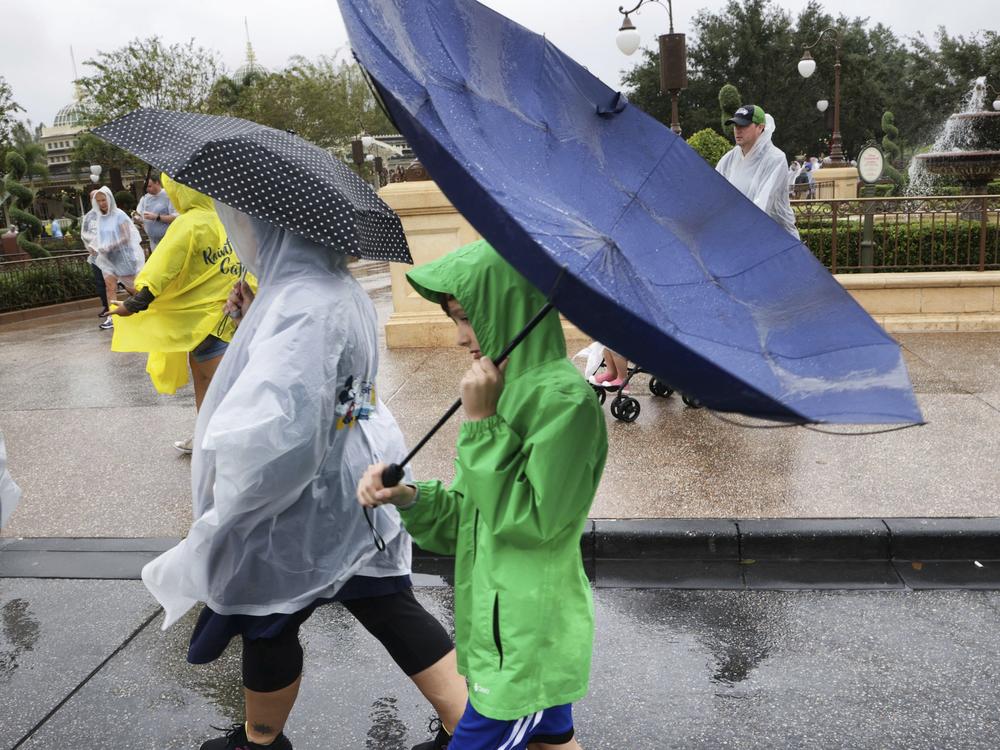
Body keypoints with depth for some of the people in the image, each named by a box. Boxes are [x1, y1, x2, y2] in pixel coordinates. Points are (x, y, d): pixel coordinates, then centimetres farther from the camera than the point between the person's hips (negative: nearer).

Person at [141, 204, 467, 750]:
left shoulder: (300, 305, -29)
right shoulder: (336, 286, 3)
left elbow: (267, 424, -40)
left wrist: (226, 479, -21)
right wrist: (255, 319, 5)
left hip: (307, 503, -8)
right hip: (359, 484, 9)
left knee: (267, 622, 17)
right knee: (390, 609, 17)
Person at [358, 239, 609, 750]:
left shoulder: (565, 399, -20)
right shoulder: (510, 390, 7)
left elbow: (531, 520, -22)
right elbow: (468, 517, 9)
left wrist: (482, 422, -21)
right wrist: (409, 497, -9)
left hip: (528, 637, -8)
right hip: (503, 626, 8)